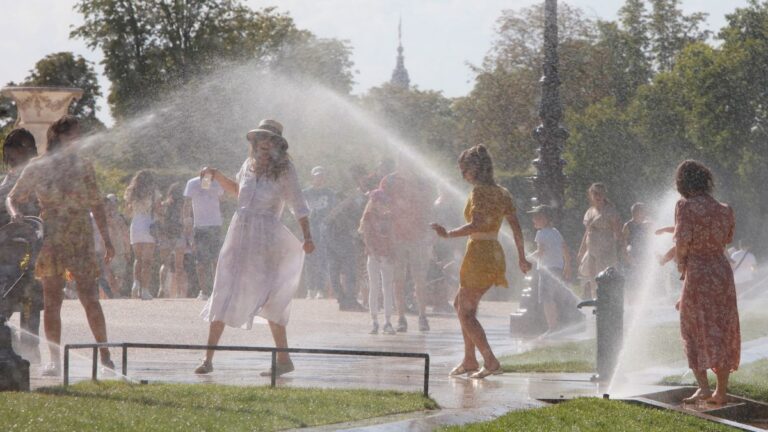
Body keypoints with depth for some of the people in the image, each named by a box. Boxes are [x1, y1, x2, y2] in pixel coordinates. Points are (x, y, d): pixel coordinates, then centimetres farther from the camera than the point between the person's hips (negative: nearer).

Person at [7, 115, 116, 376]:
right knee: (52, 301, 0)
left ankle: (105, 355, 0)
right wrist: (15, 213, -15)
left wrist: (107, 239, 11)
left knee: (90, 299, -7)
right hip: (50, 241, 0)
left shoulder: (84, 168, 7)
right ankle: (55, 361, 6)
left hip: (81, 240, 1)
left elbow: (96, 205, 13)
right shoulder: (37, 168, 1)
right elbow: (13, 198, 7)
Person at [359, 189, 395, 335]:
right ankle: (374, 322, 1)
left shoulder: (388, 216, 13)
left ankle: (387, 322, 1)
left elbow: (390, 236, 13)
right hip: (374, 256, -3)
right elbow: (366, 236, -3)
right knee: (374, 288, -1)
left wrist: (391, 254, 0)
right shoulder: (369, 216, 2)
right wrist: (373, 253, -14)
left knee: (387, 289, 0)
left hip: (386, 256, 3)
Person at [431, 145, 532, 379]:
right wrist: (522, 257, 17)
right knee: (460, 304, 21)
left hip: (479, 253, -9)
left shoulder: (480, 191, -12)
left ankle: (491, 362, -12)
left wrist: (448, 234, -18)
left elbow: (476, 225, -23)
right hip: (495, 255, 9)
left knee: (466, 312, -3)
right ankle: (469, 360, 22)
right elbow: (516, 226, 11)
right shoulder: (502, 193, 11)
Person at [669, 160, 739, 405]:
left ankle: (703, 387, -7)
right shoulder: (724, 210, 6)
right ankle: (721, 392, 14)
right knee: (722, 331, 11)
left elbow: (683, 242, -16)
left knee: (695, 330, 5)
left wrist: (681, 266, 3)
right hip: (722, 271, 5)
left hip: (697, 273, -5)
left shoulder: (686, 206, -10)